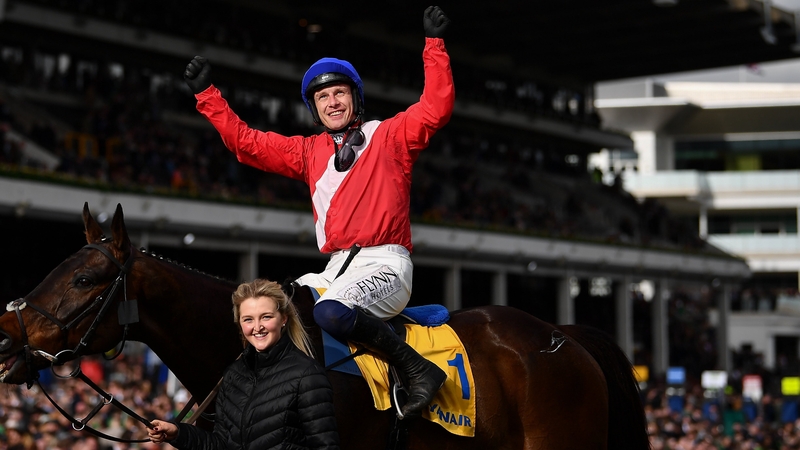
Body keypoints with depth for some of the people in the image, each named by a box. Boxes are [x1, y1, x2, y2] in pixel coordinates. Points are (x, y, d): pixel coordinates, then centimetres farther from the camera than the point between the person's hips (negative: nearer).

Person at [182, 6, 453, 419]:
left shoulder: (389, 135, 6)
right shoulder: (309, 152, 19)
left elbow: (436, 107, -8)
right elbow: (246, 143, 19)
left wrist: (434, 44, -11)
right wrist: (206, 94, 16)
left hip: (384, 265, -7)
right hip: (335, 270, 7)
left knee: (331, 313, -35)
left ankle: (418, 369, -23)